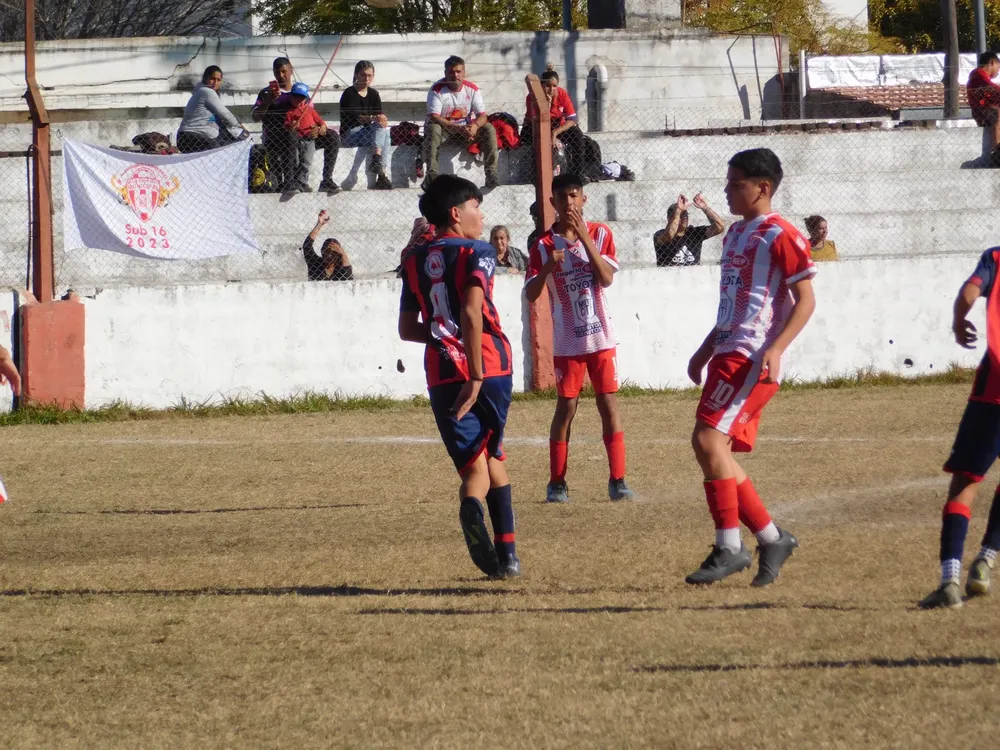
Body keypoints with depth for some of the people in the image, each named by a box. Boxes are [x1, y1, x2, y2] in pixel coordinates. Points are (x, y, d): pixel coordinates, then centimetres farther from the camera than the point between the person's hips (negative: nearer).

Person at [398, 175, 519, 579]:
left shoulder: (415, 261, 14)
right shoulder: (477, 252, -2)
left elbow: (407, 329, 16)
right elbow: (471, 311, -17)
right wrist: (476, 376, -19)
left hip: (442, 374, 3)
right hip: (488, 367, -3)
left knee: (475, 462, 0)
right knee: (491, 457, 16)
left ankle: (472, 506, -36)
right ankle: (505, 552, 12)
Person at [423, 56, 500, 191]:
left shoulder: (472, 89, -5)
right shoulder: (437, 90, -14)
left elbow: (482, 115, -9)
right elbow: (433, 116, -24)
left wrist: (475, 126, -34)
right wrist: (456, 128, -35)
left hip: (466, 128, 3)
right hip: (444, 129, -3)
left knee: (489, 128, -20)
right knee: (433, 129, -36)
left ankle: (491, 171, -23)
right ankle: (432, 172, -40)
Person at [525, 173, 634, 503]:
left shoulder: (600, 234, 1)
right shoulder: (543, 246, -1)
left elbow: (607, 278, -12)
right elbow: (531, 295, -5)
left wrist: (584, 239, -19)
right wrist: (547, 268, -23)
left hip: (601, 336, 0)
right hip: (566, 340, 0)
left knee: (609, 404, -1)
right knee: (566, 407, 1)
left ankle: (617, 479, 1)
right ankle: (557, 483, 7)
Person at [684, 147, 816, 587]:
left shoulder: (780, 237, -9)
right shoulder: (736, 234, 19)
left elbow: (805, 300, -12)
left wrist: (775, 349, -22)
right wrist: (706, 350, 25)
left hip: (753, 357, -10)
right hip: (728, 353, 10)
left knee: (708, 439, -19)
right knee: (719, 451, 7)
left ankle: (729, 548, -16)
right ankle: (772, 539, 17)